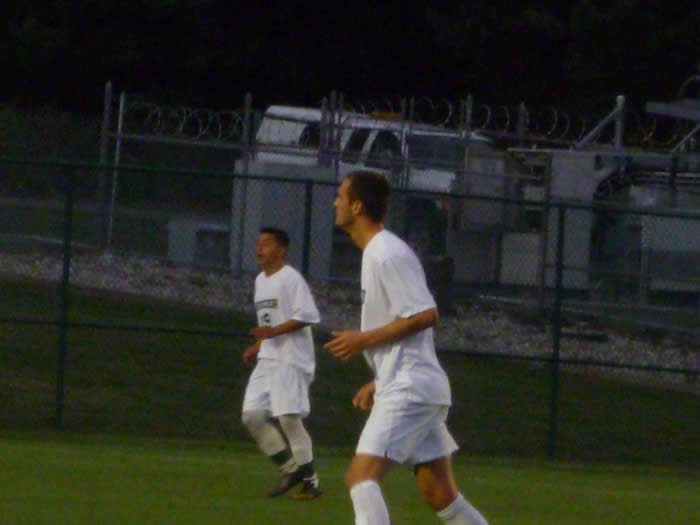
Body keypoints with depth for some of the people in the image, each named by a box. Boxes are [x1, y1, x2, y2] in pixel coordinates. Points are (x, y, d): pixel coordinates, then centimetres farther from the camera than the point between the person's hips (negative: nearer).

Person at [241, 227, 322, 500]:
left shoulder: (290, 278, -10)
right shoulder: (260, 280, 18)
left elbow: (307, 316, -18)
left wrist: (274, 332, -24)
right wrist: (257, 347, 13)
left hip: (290, 360, -9)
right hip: (267, 360, 9)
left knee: (289, 417, -13)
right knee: (252, 414, 0)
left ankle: (310, 481, -5)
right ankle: (290, 467, 11)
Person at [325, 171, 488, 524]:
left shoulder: (388, 254, -13)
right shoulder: (376, 253, 18)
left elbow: (425, 315, -20)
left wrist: (364, 339, -14)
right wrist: (379, 382, 19)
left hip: (409, 389, -10)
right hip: (407, 388, 10)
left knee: (361, 477, -17)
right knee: (441, 495, 11)